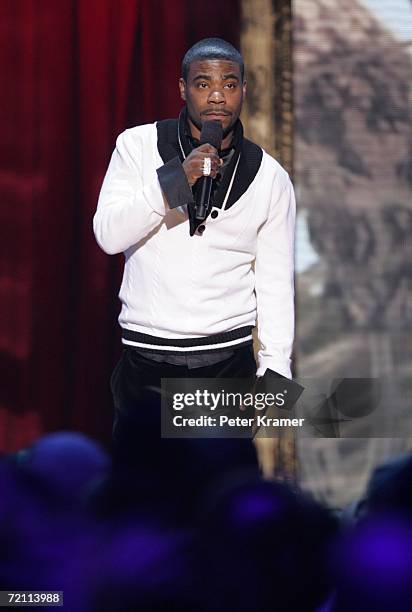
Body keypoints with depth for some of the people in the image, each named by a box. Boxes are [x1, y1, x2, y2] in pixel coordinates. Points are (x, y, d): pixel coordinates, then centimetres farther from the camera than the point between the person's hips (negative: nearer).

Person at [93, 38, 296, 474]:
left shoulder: (270, 178, 3)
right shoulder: (139, 147, 0)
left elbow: (276, 282, 5)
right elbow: (108, 234, -9)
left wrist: (275, 370, -2)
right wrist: (175, 180, -20)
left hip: (229, 358, 1)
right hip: (145, 357, 0)